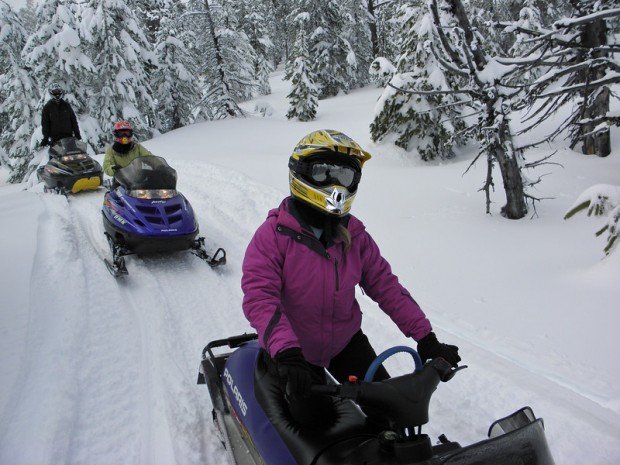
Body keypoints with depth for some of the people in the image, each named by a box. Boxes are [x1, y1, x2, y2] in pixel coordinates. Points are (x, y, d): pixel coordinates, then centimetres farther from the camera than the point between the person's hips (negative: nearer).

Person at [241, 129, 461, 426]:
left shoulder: (355, 236, -3)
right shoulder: (273, 235, -18)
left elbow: (385, 285, -1)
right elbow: (259, 296, -26)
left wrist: (424, 335, -8)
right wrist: (286, 352, -40)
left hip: (346, 341, 4)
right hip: (292, 351, -4)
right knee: (312, 421, -9)